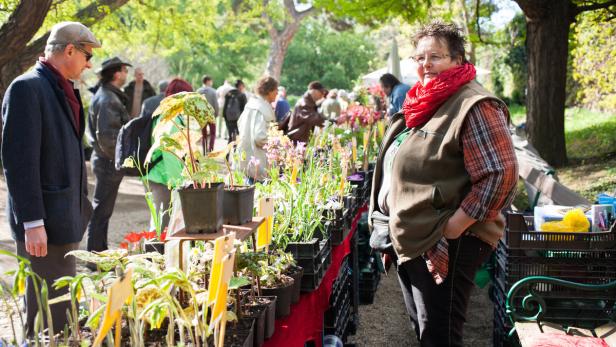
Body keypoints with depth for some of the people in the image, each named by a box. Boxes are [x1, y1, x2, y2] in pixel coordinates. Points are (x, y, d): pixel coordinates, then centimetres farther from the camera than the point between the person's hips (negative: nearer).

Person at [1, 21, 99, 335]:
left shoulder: (63, 89, 14)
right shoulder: (27, 88, -13)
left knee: (62, 307, 16)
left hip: (65, 219, 9)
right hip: (44, 225, -9)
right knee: (50, 314, -3)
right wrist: (32, 222, -21)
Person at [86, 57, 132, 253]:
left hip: (105, 161, 10)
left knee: (102, 210, 17)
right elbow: (106, 136, -25)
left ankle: (99, 254, 26)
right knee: (102, 212, -3)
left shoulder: (105, 95, 15)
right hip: (109, 163, -10)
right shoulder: (108, 99, -18)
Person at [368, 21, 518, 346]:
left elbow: (500, 175, -24)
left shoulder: (474, 106, -16)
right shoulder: (421, 104, 13)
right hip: (409, 241, 9)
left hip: (444, 246, -9)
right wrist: (392, 227, 18)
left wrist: (454, 227, -23)